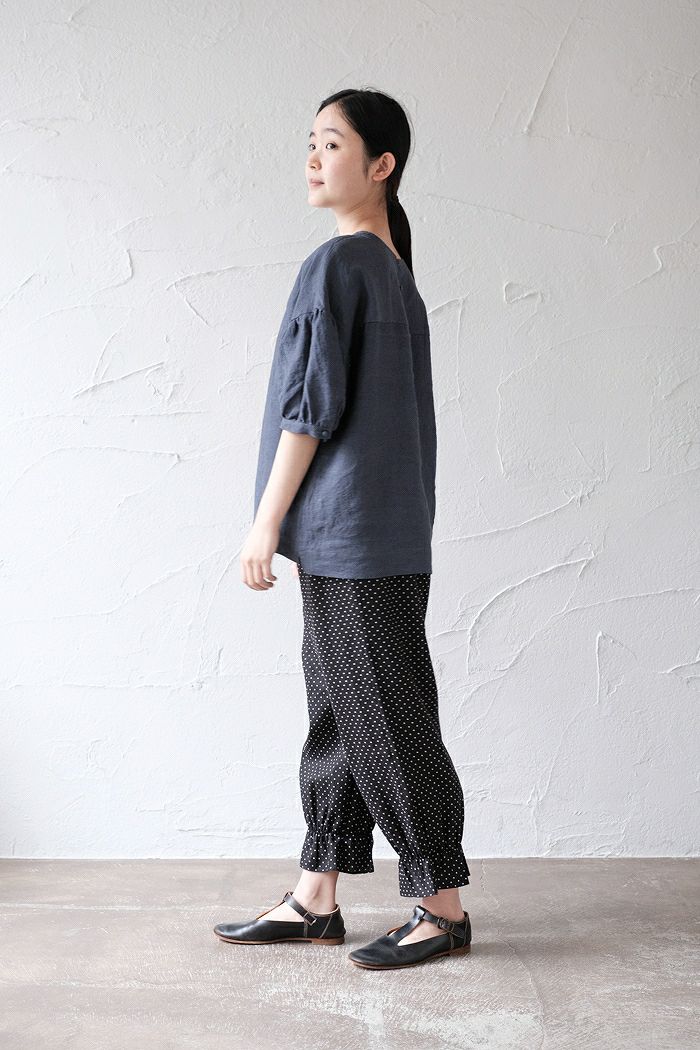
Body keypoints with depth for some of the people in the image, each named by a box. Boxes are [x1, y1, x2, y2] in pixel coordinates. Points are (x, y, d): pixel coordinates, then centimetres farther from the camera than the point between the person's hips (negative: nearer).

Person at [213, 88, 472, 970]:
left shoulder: (337, 264, -13)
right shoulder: (395, 269, 15)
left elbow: (310, 407, -17)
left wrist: (266, 524, -10)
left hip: (353, 536, -10)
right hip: (384, 533, 10)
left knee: (386, 717, -1)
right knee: (338, 709, 12)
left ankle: (444, 906, 11)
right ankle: (315, 900, 22)